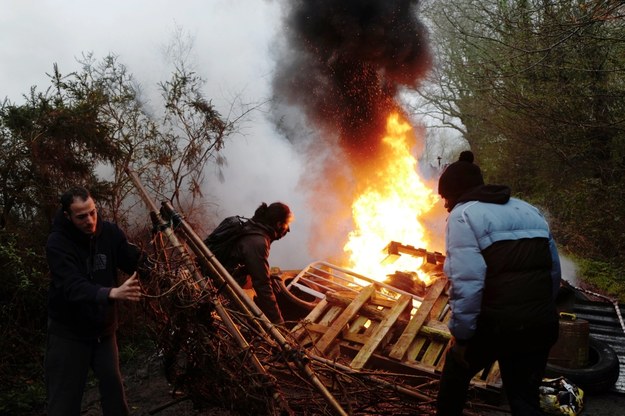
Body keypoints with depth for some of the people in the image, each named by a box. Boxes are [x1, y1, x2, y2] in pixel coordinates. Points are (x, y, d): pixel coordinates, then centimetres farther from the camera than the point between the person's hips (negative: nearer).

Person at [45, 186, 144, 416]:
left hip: (103, 328, 4)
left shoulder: (109, 232, -7)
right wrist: (112, 293, -49)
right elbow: (73, 287, -33)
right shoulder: (57, 242, -20)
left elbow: (137, 264, -6)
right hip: (68, 331, -4)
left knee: (114, 387, 11)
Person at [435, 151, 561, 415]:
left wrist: (460, 335, -13)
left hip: (497, 323, -6)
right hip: (542, 323, 6)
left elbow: (467, 282, -18)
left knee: (457, 368, 22)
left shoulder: (463, 215, -5)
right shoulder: (530, 211, 18)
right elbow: (554, 272, 18)